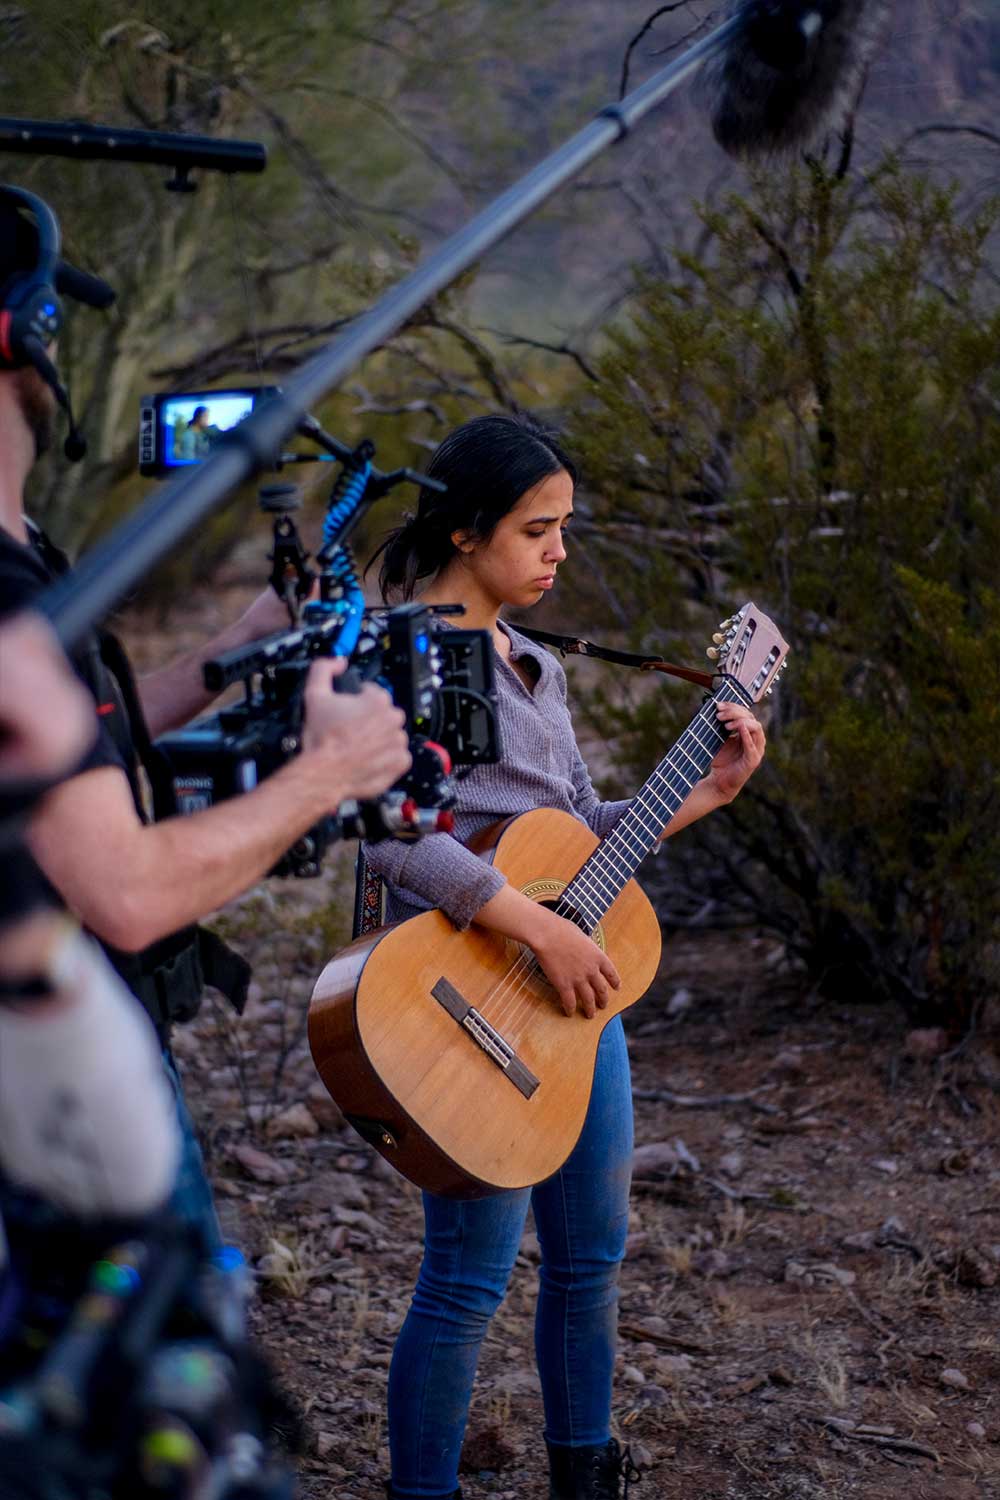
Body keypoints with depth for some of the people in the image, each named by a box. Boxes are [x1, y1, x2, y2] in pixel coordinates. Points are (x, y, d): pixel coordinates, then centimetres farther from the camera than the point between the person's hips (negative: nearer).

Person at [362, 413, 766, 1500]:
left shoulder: (530, 663, 15)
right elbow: (385, 829, -26)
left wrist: (710, 791, 9)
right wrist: (545, 931, -26)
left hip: (578, 988, 9)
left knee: (591, 1254, 17)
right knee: (470, 1278, -3)